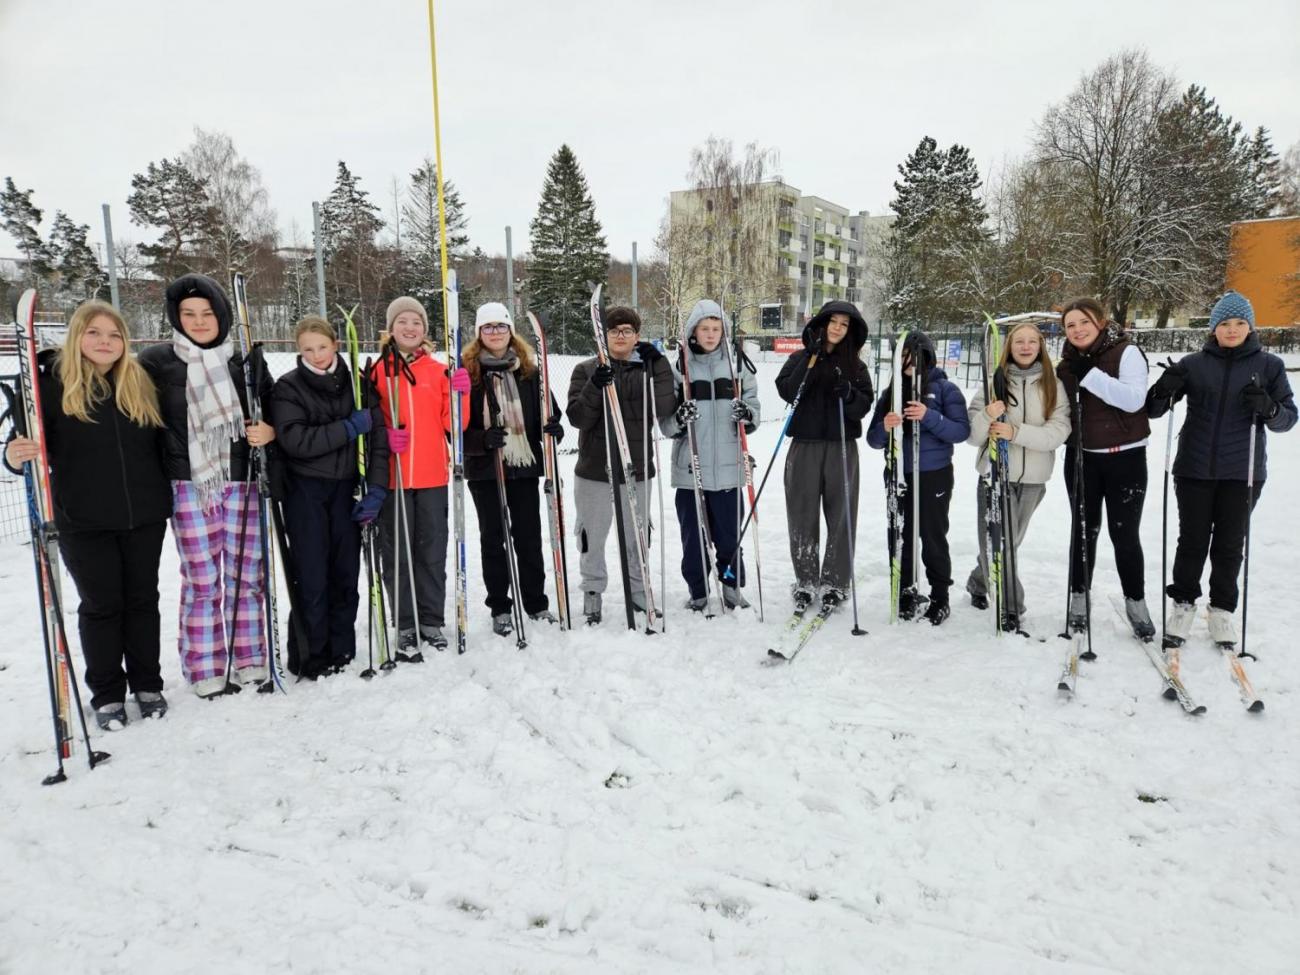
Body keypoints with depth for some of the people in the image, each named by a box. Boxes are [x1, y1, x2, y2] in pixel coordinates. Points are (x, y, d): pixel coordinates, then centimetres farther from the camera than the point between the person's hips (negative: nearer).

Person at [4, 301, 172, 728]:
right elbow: (33, 444, -7)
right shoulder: (51, 383, -5)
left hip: (144, 516, 2)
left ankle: (147, 684, 26)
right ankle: (107, 694, 23)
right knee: (100, 605, 8)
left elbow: (161, 443, 7)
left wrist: (166, 495, 3)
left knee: (142, 599, 12)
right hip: (84, 521, -2)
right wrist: (16, 456, -30)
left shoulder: (140, 382, 3)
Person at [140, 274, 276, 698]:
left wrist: (269, 432, -6)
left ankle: (249, 661, 22)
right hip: (189, 487, -1)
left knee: (246, 576, 9)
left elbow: (273, 409, 15)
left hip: (244, 484, 2)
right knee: (201, 581, 2)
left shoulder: (248, 358, 7)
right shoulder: (156, 361, 2)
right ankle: (205, 670, 15)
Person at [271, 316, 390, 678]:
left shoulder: (357, 383, 4)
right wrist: (349, 428, -17)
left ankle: (342, 650, 20)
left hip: (346, 489, 2)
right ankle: (311, 656, 12)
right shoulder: (288, 387, -3)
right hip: (305, 491, -2)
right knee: (312, 577, -2)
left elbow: (378, 437, -1)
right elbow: (295, 441, -16)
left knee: (346, 573, 6)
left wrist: (376, 488, -10)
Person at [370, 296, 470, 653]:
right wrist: (383, 437, -13)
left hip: (433, 476, 2)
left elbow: (454, 424, 5)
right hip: (392, 476, -1)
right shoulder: (378, 370, 3)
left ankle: (431, 621, 19)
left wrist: (460, 394, -12)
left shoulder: (439, 371, 9)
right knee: (398, 553, 3)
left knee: (433, 551, 7)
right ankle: (405, 625, 15)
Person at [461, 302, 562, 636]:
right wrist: (482, 439, -22)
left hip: (525, 465, 3)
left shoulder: (529, 369, 6)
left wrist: (554, 427, -9)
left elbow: (548, 410, 13)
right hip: (485, 469, -2)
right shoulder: (467, 371, -4)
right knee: (493, 538, 7)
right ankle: (500, 607, 19)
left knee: (529, 536, 10)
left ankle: (535, 601, 24)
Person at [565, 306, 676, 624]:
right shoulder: (587, 370, 1)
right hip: (594, 469, -1)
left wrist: (658, 365, -16)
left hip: (637, 469, 2)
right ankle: (593, 591, 25)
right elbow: (577, 418, -9)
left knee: (638, 535, 14)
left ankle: (638, 589, 31)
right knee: (592, 535, 8)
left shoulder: (649, 369, 5)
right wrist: (595, 387, -25)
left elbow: (665, 409, -10)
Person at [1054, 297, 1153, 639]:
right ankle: (1079, 597, 24)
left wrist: (1090, 374, -25)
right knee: (1084, 529, 12)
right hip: (1082, 457, 4)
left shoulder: (1126, 352, -9)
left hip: (1125, 457, -4)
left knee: (1125, 534, 1)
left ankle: (1136, 602, 18)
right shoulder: (1067, 365, 6)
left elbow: (1134, 400, -23)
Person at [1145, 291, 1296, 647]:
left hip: (1243, 472, 0)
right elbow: (1152, 410, 1)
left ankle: (1222, 609, 22)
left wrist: (1268, 407, -20)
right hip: (1195, 469, 0)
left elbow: (1288, 417, 2)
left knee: (1230, 543, 9)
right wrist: (1165, 390, -21)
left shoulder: (1269, 365, 3)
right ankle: (1183, 603, 20)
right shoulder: (1193, 364, 3)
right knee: (1193, 540, 6)